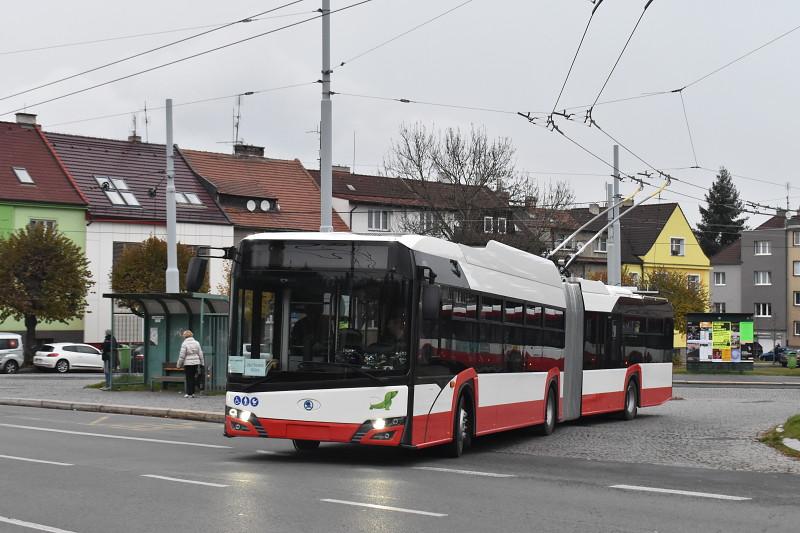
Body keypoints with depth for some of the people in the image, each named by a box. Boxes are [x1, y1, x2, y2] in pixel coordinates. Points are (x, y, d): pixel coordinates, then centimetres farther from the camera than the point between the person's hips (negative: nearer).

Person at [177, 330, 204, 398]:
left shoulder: (184, 344, -10)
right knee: (193, 378, 12)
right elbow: (200, 354, 8)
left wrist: (179, 364, -2)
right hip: (196, 363, 4)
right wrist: (202, 363, 16)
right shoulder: (196, 343, 5)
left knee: (189, 378, 2)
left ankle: (189, 393, 4)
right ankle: (191, 393, 14)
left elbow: (182, 356, -10)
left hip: (188, 363, -4)